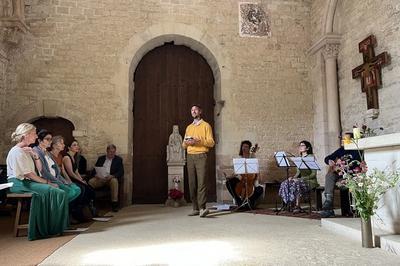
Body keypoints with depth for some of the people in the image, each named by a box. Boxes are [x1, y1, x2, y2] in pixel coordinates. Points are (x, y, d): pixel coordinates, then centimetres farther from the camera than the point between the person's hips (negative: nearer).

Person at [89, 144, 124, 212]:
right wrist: (96, 174, -12)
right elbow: (94, 169, 13)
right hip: (100, 178, 3)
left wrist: (112, 176, -20)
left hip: (111, 178, -2)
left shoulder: (118, 159, 10)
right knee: (91, 181, -26)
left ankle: (114, 203, -31)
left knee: (114, 181, -36)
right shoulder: (101, 158, 18)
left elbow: (121, 172, 0)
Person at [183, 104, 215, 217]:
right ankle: (195, 208, 5)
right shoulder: (188, 127, 22)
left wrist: (198, 141, -15)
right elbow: (184, 145, 22)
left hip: (201, 156, -5)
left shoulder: (206, 125, 7)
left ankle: (202, 208, -18)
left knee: (202, 182, -14)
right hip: (190, 156, 5)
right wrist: (186, 142, -2)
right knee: (192, 183, 0)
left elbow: (211, 142, -2)